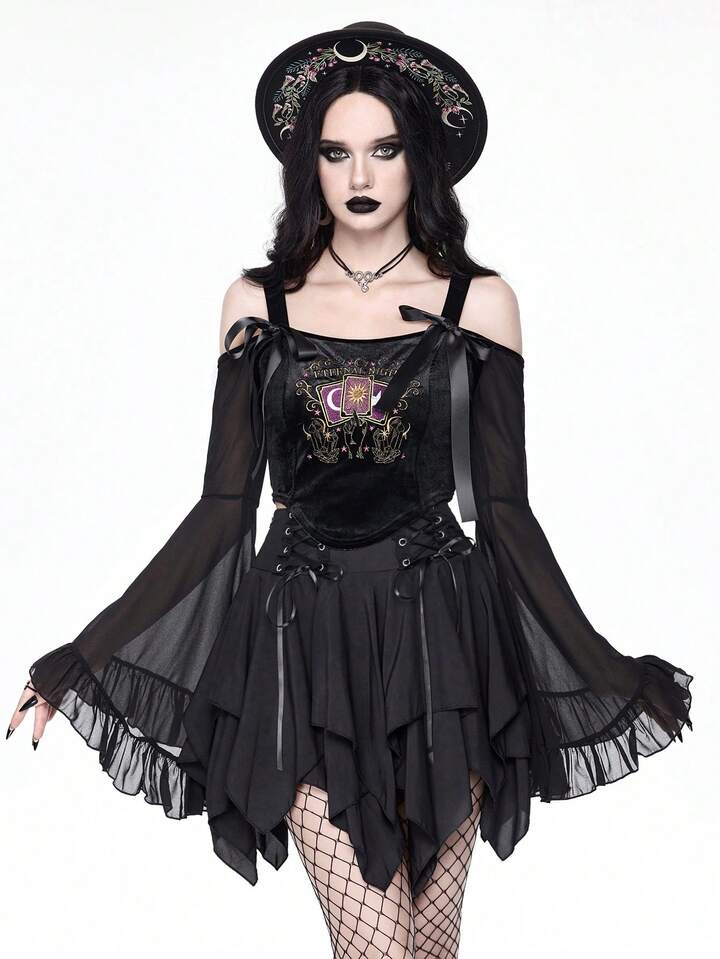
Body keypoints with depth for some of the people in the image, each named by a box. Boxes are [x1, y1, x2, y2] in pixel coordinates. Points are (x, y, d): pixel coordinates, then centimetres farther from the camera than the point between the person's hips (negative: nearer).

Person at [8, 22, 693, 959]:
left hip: (440, 637, 0)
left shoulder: (479, 302, 2)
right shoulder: (257, 302, 5)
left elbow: (503, 507, 4)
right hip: (306, 645, 0)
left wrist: (605, 669, 2)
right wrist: (86, 655, 0)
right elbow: (223, 506, 4)